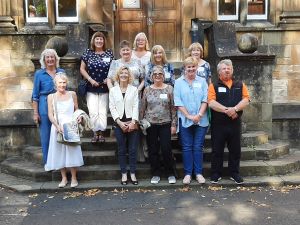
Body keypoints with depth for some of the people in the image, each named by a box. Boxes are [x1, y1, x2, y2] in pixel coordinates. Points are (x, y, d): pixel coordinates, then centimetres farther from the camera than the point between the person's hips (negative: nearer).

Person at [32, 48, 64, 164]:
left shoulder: (61, 72, 7)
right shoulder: (39, 74, 0)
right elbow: (35, 95, 1)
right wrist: (35, 113, -4)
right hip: (45, 107, -2)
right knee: (46, 135, 2)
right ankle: (48, 161, 15)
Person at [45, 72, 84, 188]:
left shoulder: (72, 94, 3)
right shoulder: (51, 97, 2)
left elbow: (76, 109, 12)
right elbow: (50, 114, -2)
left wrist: (79, 116, -9)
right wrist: (57, 126, -16)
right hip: (57, 127, 1)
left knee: (72, 151, 0)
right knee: (59, 152, 5)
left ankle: (74, 178, 12)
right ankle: (64, 178, 17)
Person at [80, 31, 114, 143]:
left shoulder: (109, 53, 4)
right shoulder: (88, 52, 2)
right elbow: (82, 69, 4)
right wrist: (91, 80, -7)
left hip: (105, 87, 1)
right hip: (91, 87, 0)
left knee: (103, 111, 3)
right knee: (93, 111, -3)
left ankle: (101, 133, 12)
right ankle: (95, 133, 8)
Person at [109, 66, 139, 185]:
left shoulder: (134, 89, 7)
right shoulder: (113, 90, 8)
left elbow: (136, 106, 0)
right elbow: (112, 107, 2)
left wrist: (133, 122, -11)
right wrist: (120, 122, -10)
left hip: (132, 123, 0)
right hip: (119, 123, 0)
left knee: (132, 149, 1)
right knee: (122, 150, 5)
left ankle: (133, 174, 10)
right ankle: (124, 174, 13)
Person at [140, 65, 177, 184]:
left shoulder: (169, 88, 1)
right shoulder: (147, 90, 5)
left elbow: (173, 108, 0)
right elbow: (143, 108, 8)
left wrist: (174, 124, -4)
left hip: (165, 124, -2)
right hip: (150, 124, 2)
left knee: (166, 150, -3)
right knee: (153, 150, 6)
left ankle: (171, 174, 14)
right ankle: (156, 174, 19)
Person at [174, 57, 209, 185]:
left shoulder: (202, 81, 9)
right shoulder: (179, 82, 5)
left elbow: (205, 100, 1)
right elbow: (178, 102, -3)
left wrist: (199, 115, -12)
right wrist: (189, 116, -11)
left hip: (201, 120, 1)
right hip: (185, 120, -1)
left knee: (198, 147, 4)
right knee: (187, 147, 3)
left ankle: (198, 173, 13)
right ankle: (188, 173, 11)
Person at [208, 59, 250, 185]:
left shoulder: (240, 85, 9)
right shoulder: (214, 86, 1)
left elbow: (246, 100, -3)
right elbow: (211, 103, -12)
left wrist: (235, 109, -20)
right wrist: (227, 110, -21)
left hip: (235, 123, 3)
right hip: (218, 124, -2)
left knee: (235, 150, 10)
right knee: (217, 150, 6)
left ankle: (235, 173, 23)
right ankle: (216, 174, 17)